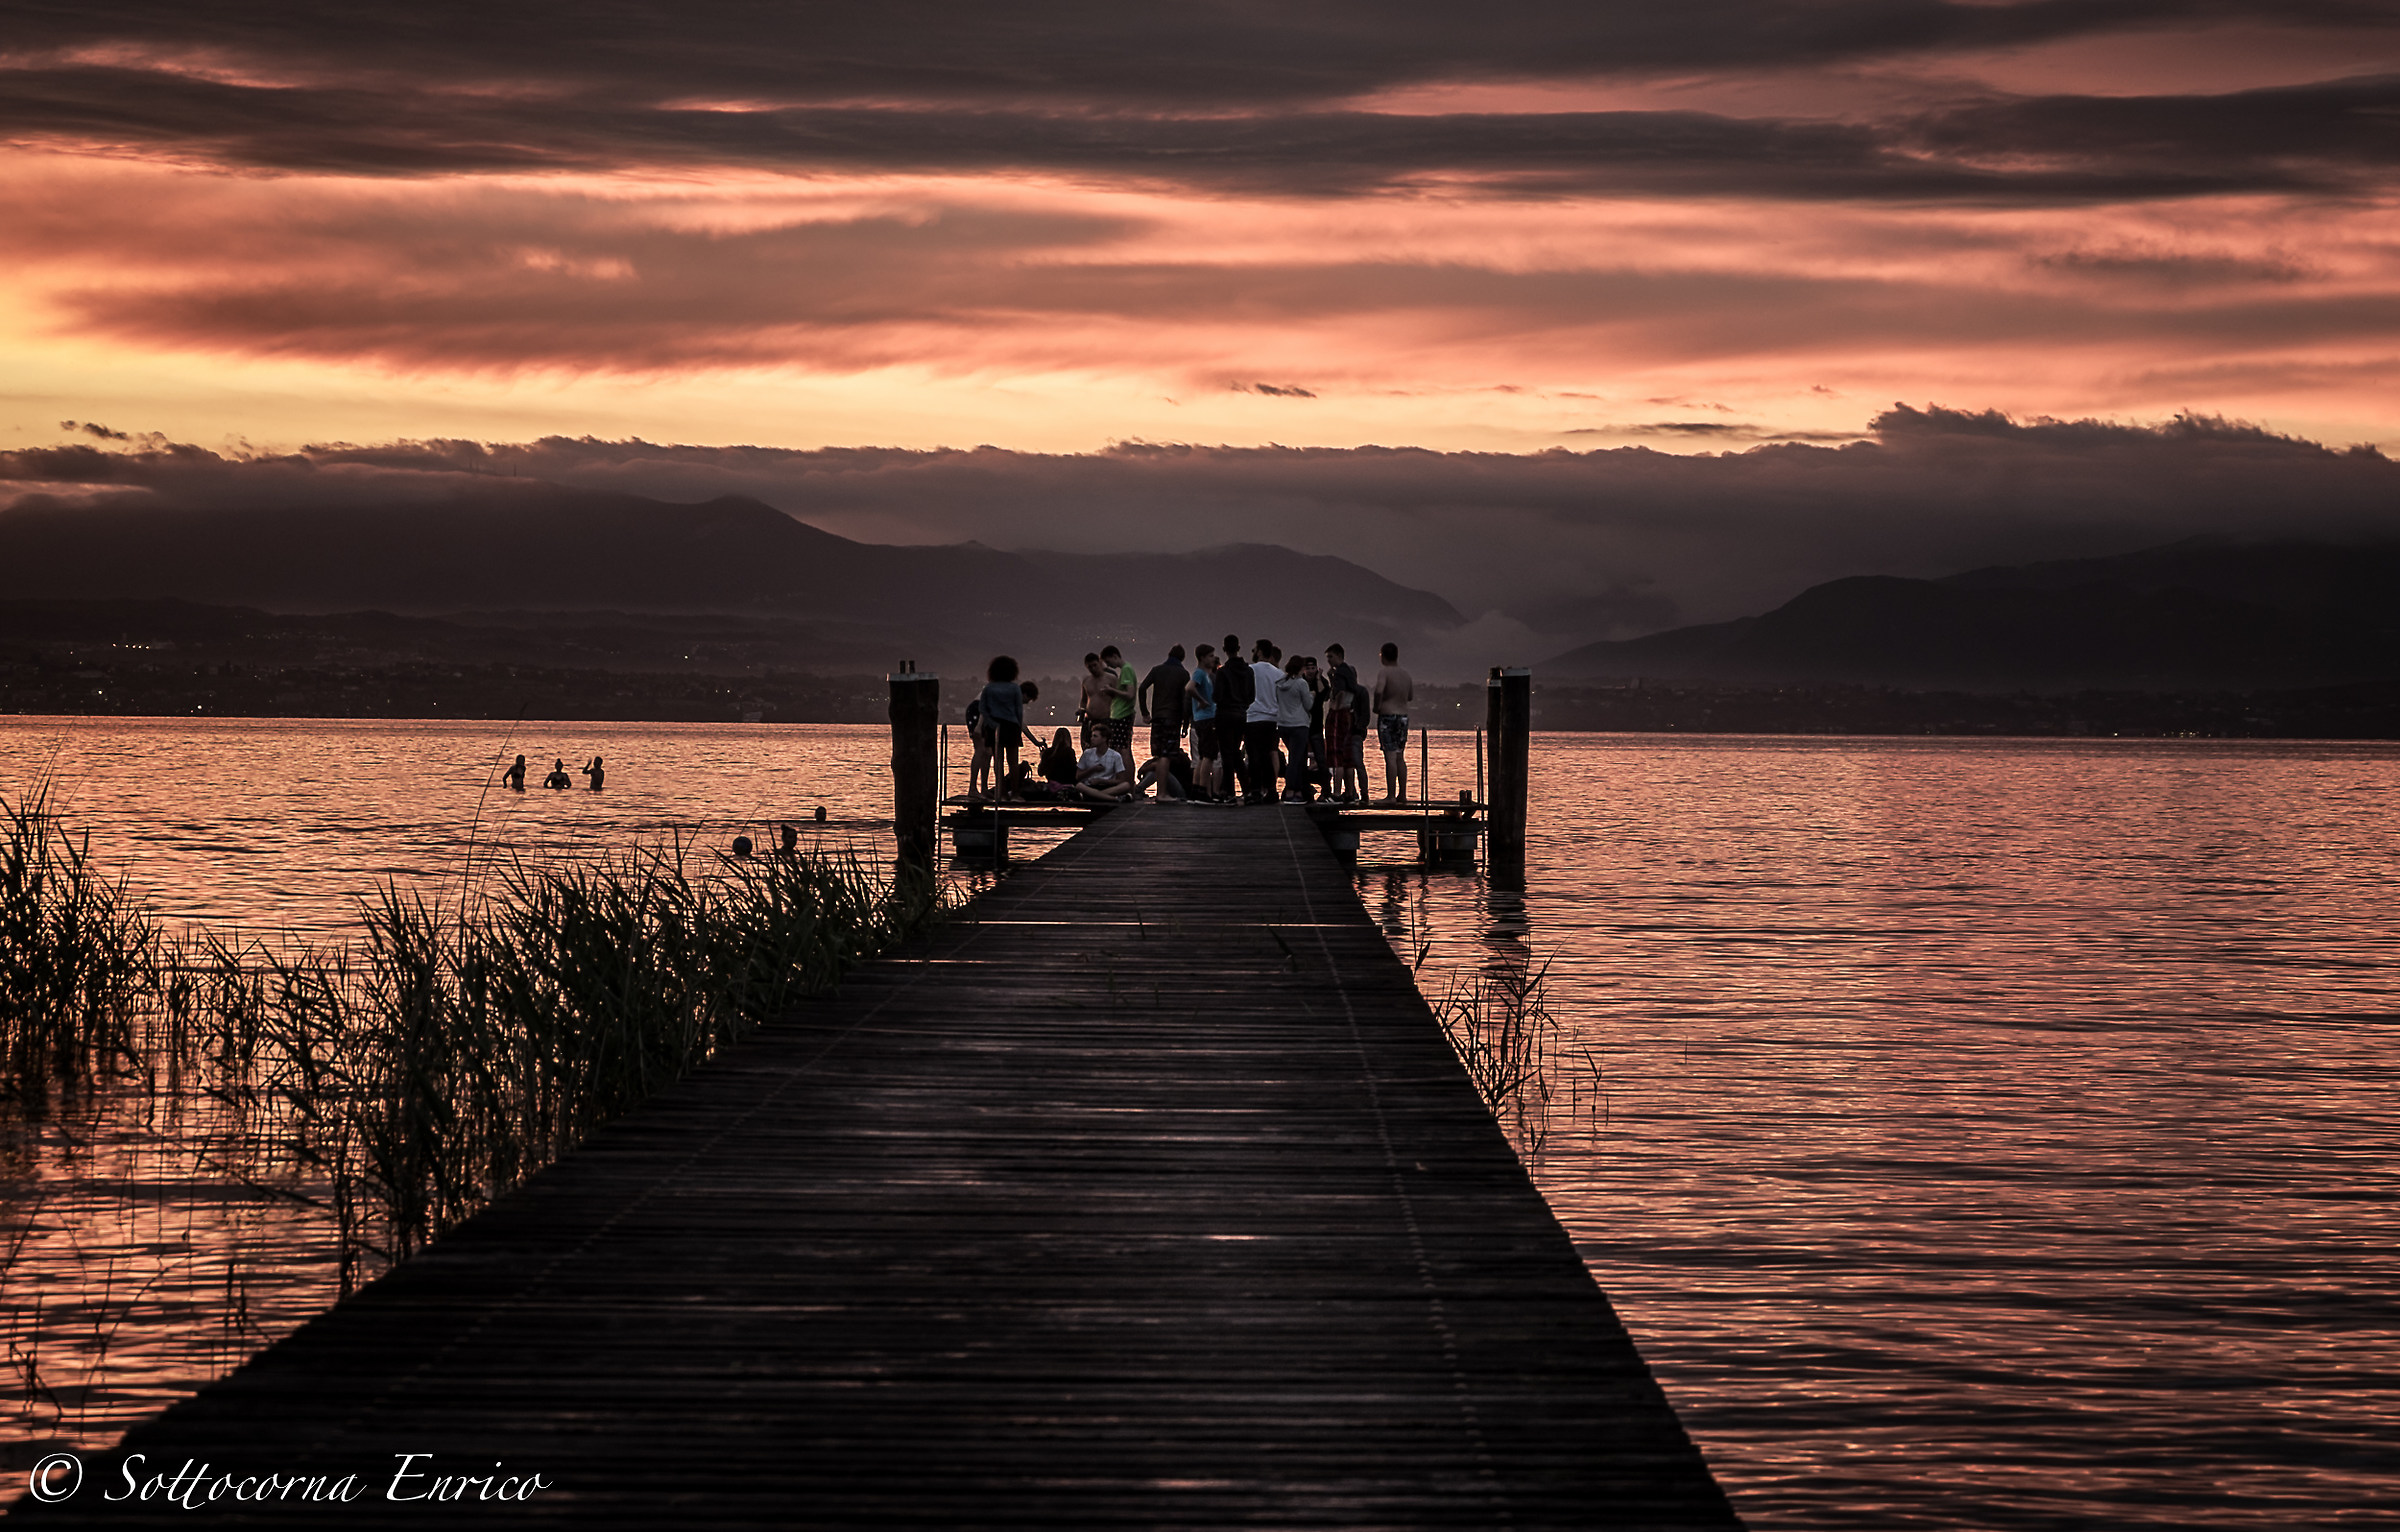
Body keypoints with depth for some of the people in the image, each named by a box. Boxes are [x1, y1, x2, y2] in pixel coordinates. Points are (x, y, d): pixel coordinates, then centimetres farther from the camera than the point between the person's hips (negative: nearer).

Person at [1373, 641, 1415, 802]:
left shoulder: (1384, 673, -10)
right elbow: (1410, 697, 21)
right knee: (1400, 757, 14)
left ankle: (1391, 796, -11)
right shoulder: (1405, 674, 11)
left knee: (1390, 757, -8)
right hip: (1403, 716, 7)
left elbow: (1379, 690, -29)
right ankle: (1402, 795, 16)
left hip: (1387, 716, -7)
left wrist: (1377, 707, -14)